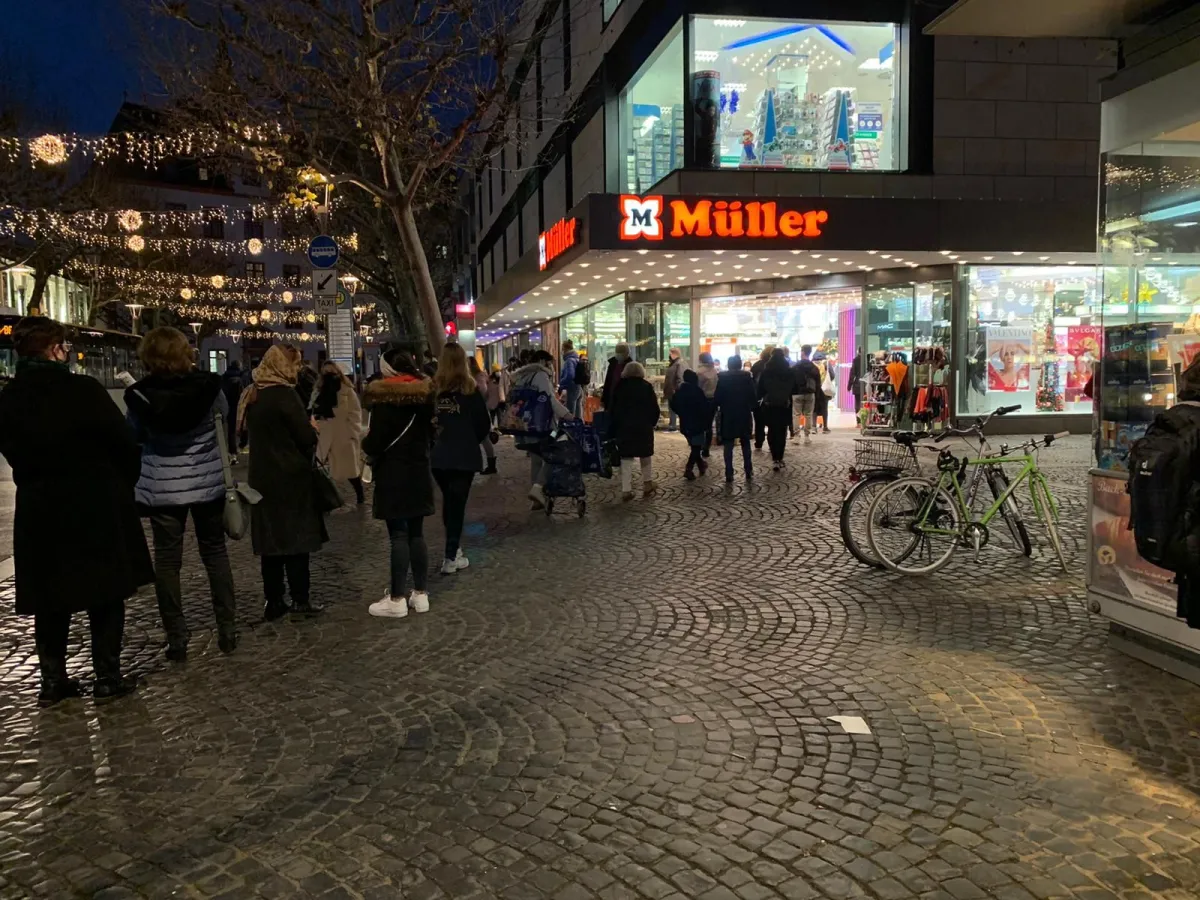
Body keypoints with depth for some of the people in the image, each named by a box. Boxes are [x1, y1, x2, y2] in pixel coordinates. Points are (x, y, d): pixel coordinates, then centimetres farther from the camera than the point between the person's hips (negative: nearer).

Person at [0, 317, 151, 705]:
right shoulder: (82, 389, -15)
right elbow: (124, 443, -12)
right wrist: (125, 484, 4)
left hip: (38, 510, 5)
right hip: (96, 507, -4)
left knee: (50, 599, 14)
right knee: (106, 593, 7)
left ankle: (53, 680, 21)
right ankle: (107, 678, 11)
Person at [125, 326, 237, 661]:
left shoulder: (140, 395, -11)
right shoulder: (208, 385, -11)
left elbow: (134, 435, 5)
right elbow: (224, 417, 8)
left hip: (162, 487, -1)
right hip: (206, 482, 1)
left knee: (167, 559, 8)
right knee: (215, 552, 14)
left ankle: (177, 639, 10)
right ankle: (228, 630, 17)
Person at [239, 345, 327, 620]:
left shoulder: (252, 395, 9)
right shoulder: (284, 394, -15)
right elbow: (307, 437, -16)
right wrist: (312, 430, 6)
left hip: (262, 476, 7)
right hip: (290, 476, -7)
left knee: (271, 538, 10)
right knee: (295, 538, 1)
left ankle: (273, 602, 14)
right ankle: (300, 600, 6)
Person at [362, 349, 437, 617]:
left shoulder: (384, 398, -13)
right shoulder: (424, 394, 6)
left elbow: (376, 440, -15)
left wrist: (366, 444, 5)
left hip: (393, 474, -6)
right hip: (419, 471, 6)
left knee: (398, 535, -3)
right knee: (416, 533, 11)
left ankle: (397, 599, 2)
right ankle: (421, 594, 16)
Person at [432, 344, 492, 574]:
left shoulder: (433, 389, -2)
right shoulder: (469, 389, -8)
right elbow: (484, 424, -5)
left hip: (438, 456, 3)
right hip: (464, 456, -3)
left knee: (448, 501, 20)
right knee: (457, 504, 2)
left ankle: (453, 548, 32)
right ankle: (450, 557, -1)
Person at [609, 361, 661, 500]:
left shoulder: (619, 387, 4)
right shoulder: (647, 386, 1)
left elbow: (613, 409, 4)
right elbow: (655, 409, -1)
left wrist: (615, 428, 10)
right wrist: (651, 423, 11)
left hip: (624, 427, 1)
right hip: (644, 426, 0)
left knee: (626, 458, 3)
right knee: (646, 454, 16)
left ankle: (626, 490, -2)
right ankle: (647, 483, 17)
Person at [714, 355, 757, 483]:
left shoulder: (722, 378, -6)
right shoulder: (747, 377, -4)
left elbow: (717, 398, -7)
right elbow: (753, 397, -4)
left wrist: (717, 405, 12)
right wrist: (753, 408, 10)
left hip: (728, 415, -1)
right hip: (744, 415, 1)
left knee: (728, 445, 2)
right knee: (745, 443, 14)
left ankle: (729, 474, -2)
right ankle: (748, 471, 16)